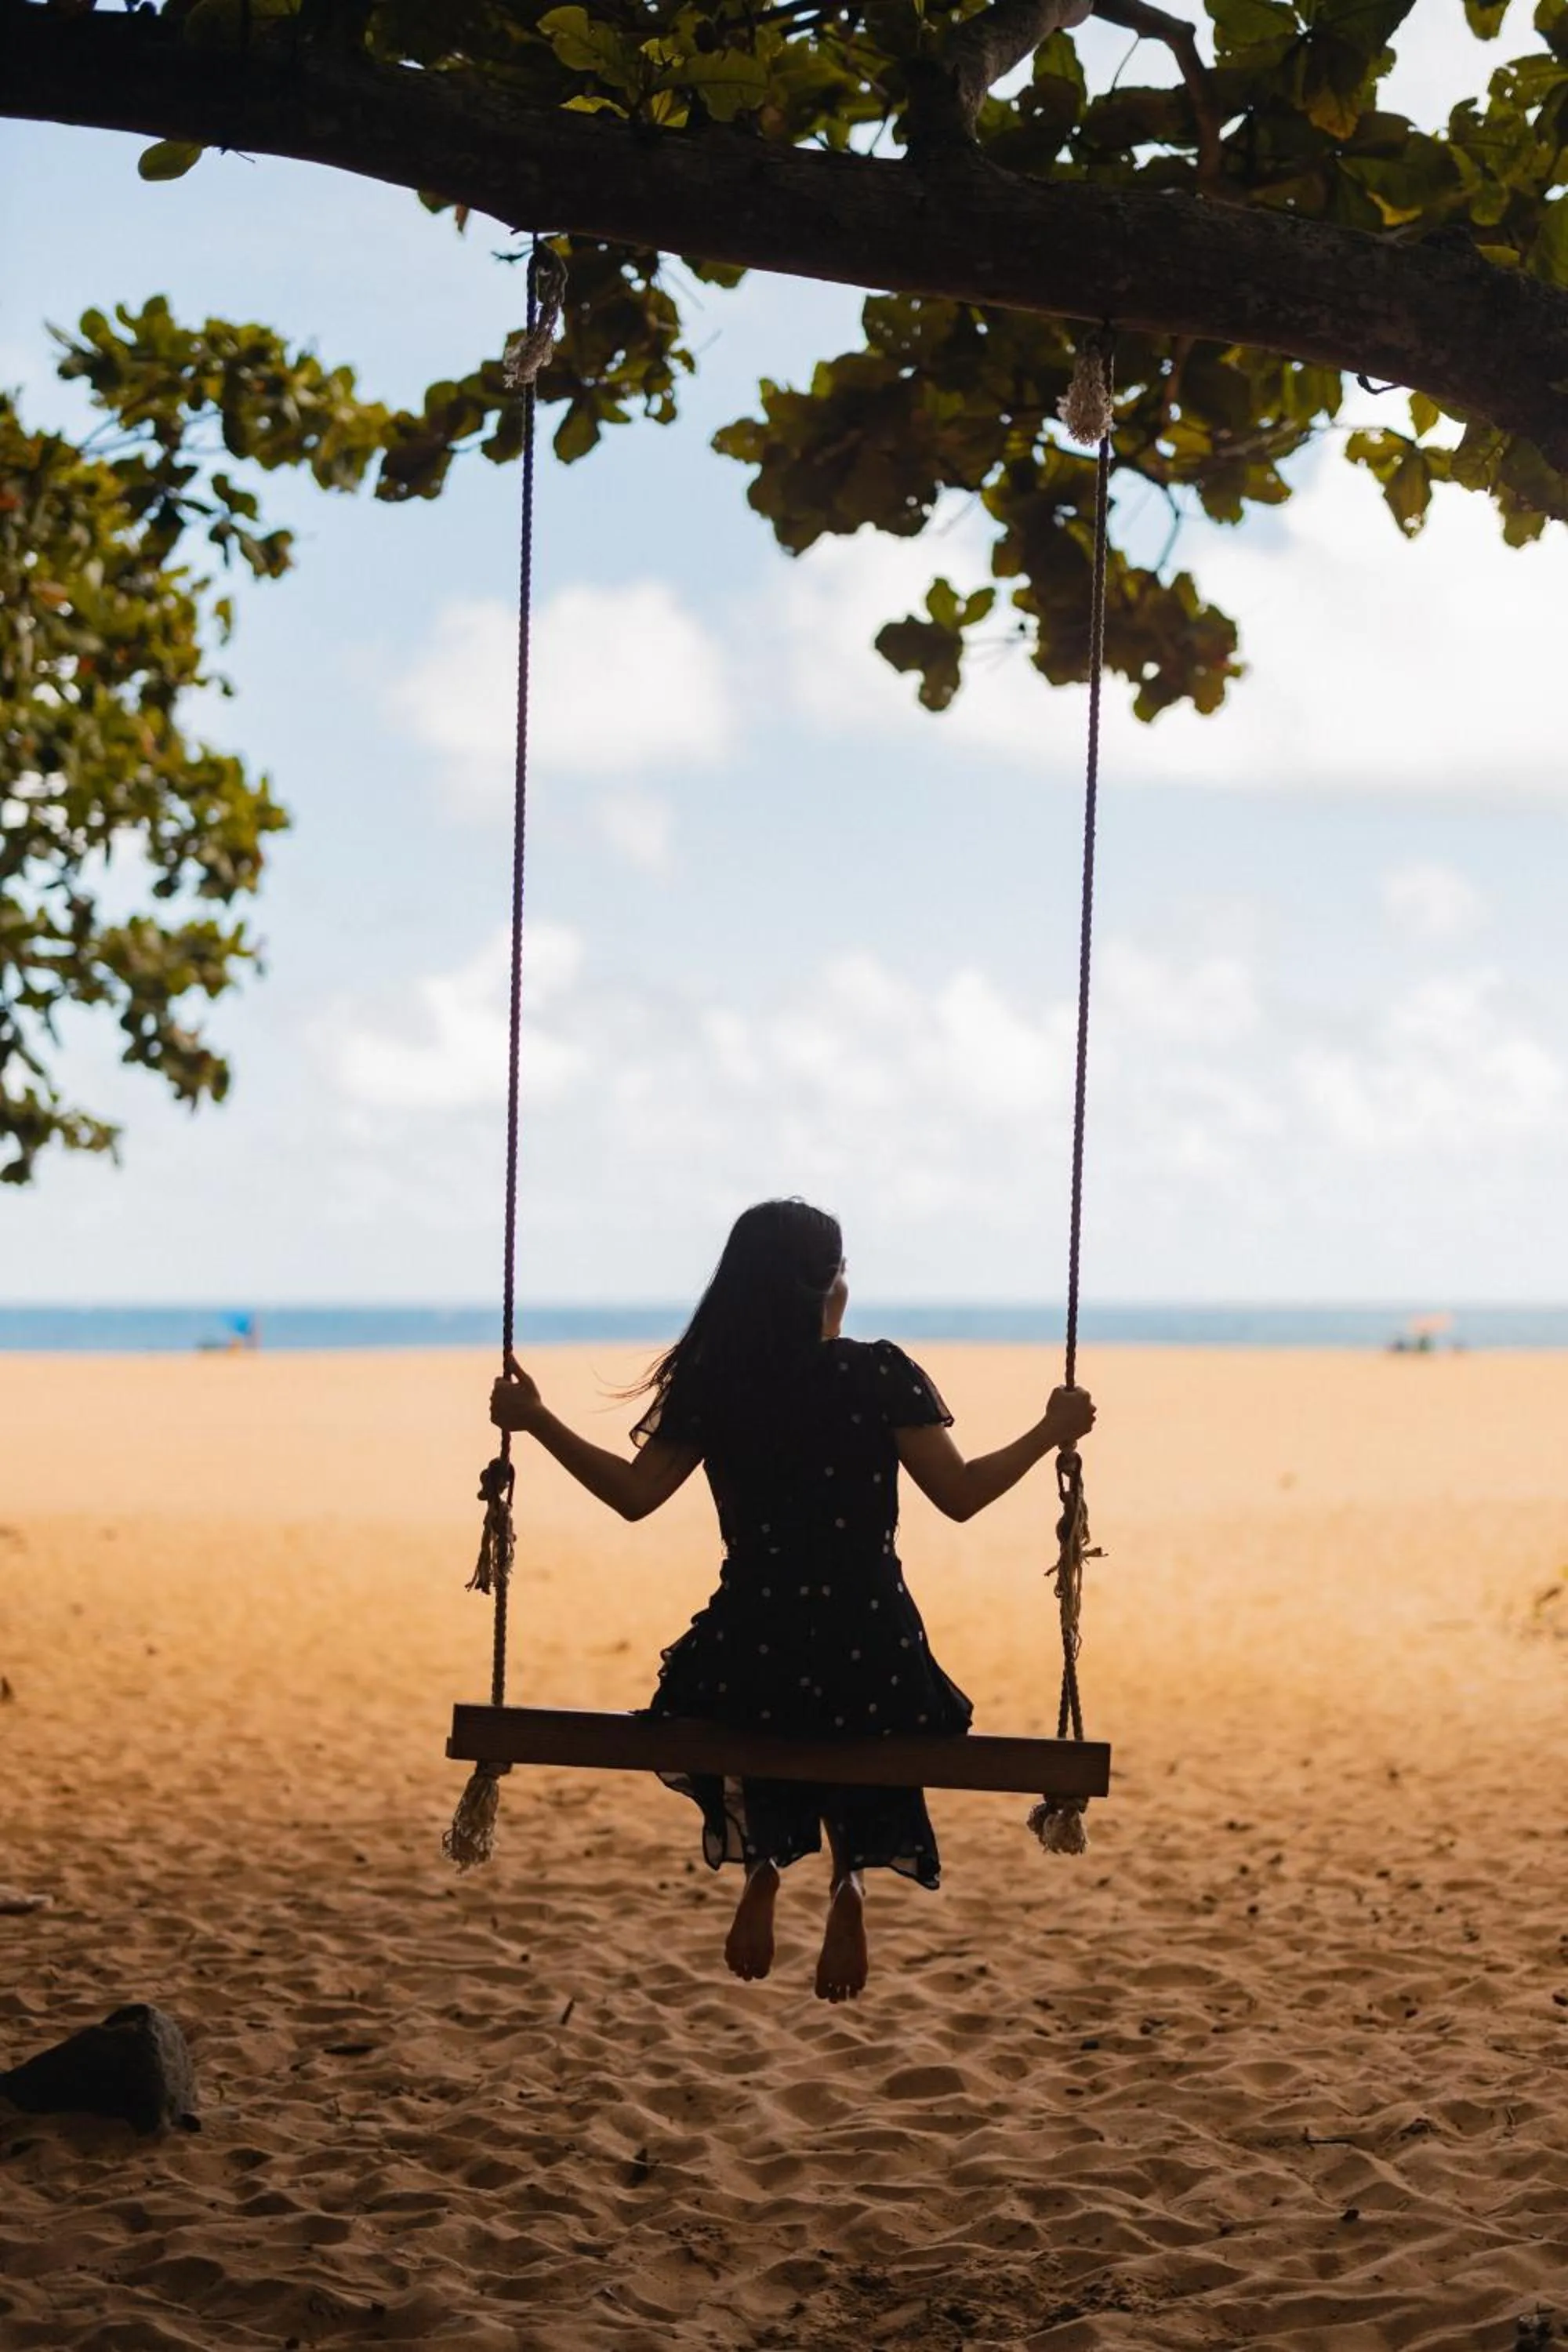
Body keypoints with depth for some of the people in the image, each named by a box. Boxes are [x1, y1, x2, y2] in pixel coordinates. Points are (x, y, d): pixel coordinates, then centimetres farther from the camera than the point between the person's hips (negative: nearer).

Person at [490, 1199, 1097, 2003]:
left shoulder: (709, 1382, -1)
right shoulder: (880, 1374, -6)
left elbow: (635, 1494, 5)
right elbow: (960, 1494, -5)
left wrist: (537, 1421, 16)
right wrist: (1051, 1432, 8)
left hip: (752, 1660, 1)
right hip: (872, 1662, -1)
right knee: (875, 1709, 35)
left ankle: (761, 1854, 12)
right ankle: (852, 1876, 9)